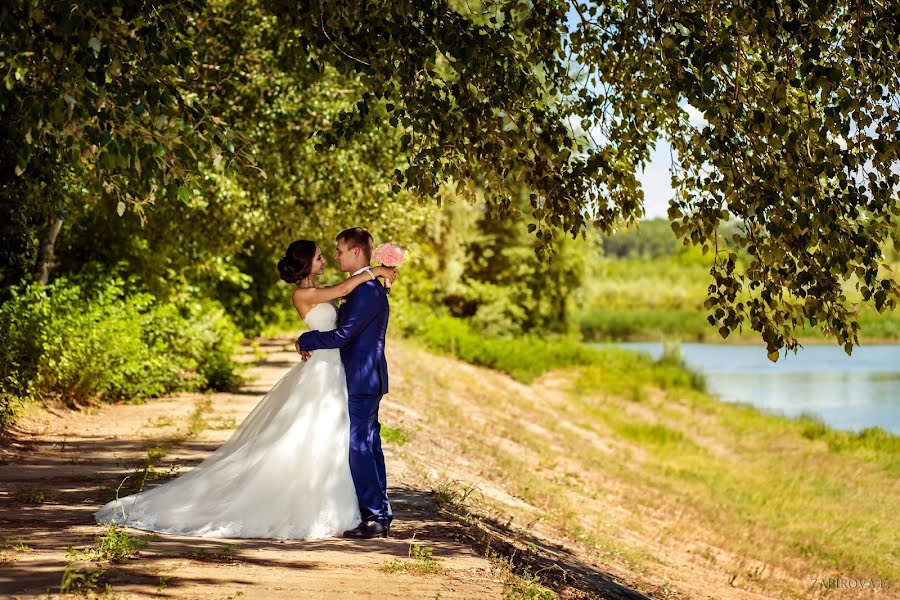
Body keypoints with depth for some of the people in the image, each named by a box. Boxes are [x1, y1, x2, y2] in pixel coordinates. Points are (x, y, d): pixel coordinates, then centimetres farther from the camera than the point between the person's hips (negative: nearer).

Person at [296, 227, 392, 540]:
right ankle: (380, 514, 19)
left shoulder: (367, 290, -18)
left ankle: (376, 517, -5)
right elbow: (346, 330, 18)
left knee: (359, 448, -9)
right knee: (368, 446, 13)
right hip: (365, 380, 11)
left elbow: (343, 335, -21)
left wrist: (305, 341, -7)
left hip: (362, 381, -11)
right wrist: (314, 344, 2)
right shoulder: (365, 287, 16)